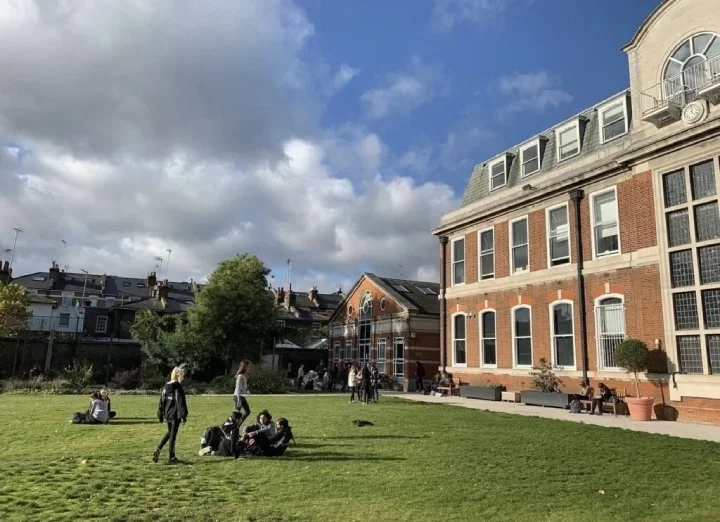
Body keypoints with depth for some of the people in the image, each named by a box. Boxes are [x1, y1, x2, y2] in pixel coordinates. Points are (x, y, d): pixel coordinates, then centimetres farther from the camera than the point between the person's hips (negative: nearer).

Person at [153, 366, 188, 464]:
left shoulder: (166, 386, 7)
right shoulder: (178, 387, -14)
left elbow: (161, 401, 11)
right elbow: (181, 402, -16)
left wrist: (160, 415, 16)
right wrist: (183, 416, -14)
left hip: (167, 414, 7)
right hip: (175, 415, -7)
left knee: (169, 432, 24)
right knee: (173, 435, 2)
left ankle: (158, 449, 9)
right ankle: (171, 458, 10)